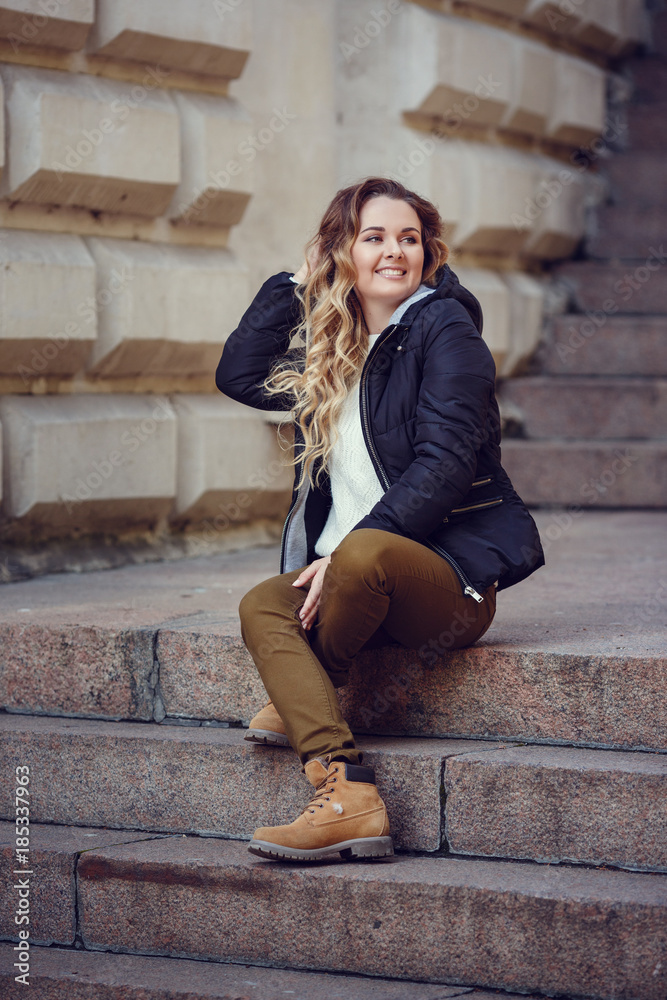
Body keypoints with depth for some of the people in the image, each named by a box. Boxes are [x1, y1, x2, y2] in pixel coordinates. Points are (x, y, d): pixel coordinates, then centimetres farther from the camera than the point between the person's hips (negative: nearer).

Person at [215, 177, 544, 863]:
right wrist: (295, 283, 15)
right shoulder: (331, 349, 17)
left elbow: (444, 464, -14)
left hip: (453, 575, -6)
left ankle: (302, 698, -6)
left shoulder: (445, 329, -5)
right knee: (262, 606, -23)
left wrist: (347, 550, -21)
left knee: (366, 554, -37)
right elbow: (238, 375, 21)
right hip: (358, 578, 6)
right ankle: (347, 798, -37)